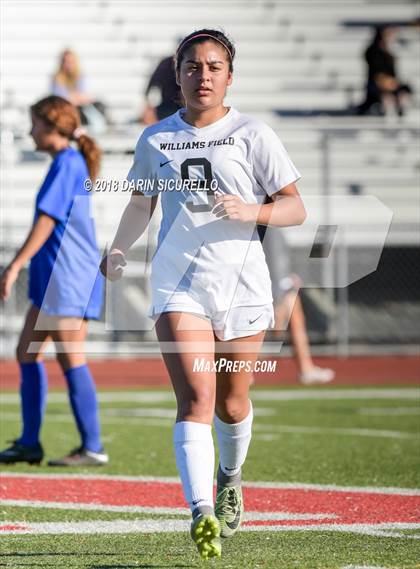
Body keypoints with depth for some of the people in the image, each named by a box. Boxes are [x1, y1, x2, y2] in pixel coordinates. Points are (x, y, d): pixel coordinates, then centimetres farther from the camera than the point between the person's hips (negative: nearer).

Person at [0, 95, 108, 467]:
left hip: (67, 278, -10)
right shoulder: (69, 163, 16)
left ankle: (93, 448, -3)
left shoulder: (67, 164, -13)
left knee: (71, 359, -7)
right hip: (53, 277, 10)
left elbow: (47, 221, -19)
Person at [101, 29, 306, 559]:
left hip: (241, 283, 0)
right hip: (178, 285, 0)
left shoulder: (252, 135, 1)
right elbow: (141, 203, 23)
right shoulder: (155, 139, 8)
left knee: (230, 403, 12)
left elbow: (296, 208, 1)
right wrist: (117, 251, 6)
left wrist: (253, 211, -19)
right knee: (196, 398, -16)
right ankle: (202, 513, -29)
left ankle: (230, 478, 44)